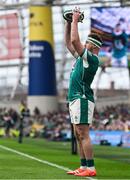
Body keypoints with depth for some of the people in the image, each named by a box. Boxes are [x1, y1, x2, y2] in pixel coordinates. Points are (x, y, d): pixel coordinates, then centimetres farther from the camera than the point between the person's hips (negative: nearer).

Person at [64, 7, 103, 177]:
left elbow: (75, 40, -20)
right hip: (75, 99, 10)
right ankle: (83, 167, 14)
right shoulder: (82, 57, 17)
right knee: (79, 136, 11)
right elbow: (69, 43, 25)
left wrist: (75, 20, -11)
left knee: (83, 134, -13)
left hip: (82, 99, -10)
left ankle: (90, 168, -15)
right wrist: (68, 23, 17)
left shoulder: (91, 58, -11)